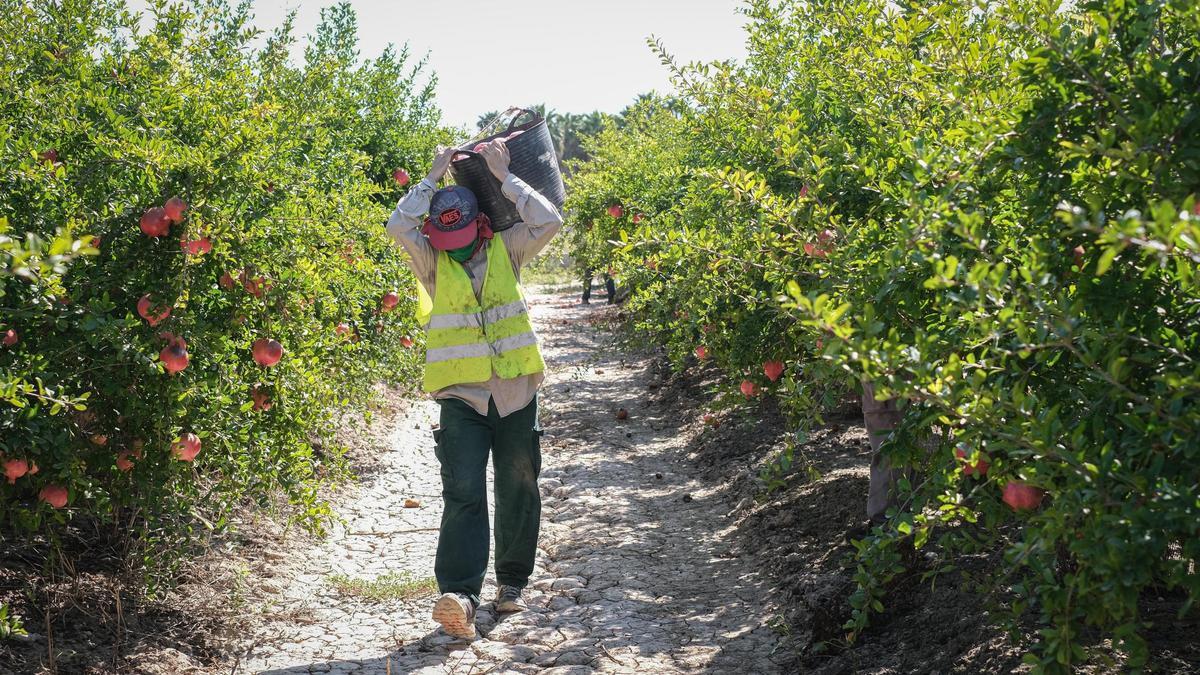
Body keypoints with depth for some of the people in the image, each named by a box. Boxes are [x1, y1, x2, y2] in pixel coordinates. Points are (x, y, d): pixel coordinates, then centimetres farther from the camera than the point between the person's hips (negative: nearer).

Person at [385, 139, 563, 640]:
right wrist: (434, 178, -3)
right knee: (463, 493, -13)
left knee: (518, 490, 9)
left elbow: (549, 220, -4)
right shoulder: (431, 263, 5)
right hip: (460, 396, -2)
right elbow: (398, 225, -11)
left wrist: (504, 176, -2)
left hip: (515, 392, 2)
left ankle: (513, 581, 26)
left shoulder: (506, 250, 7)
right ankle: (460, 595, -20)